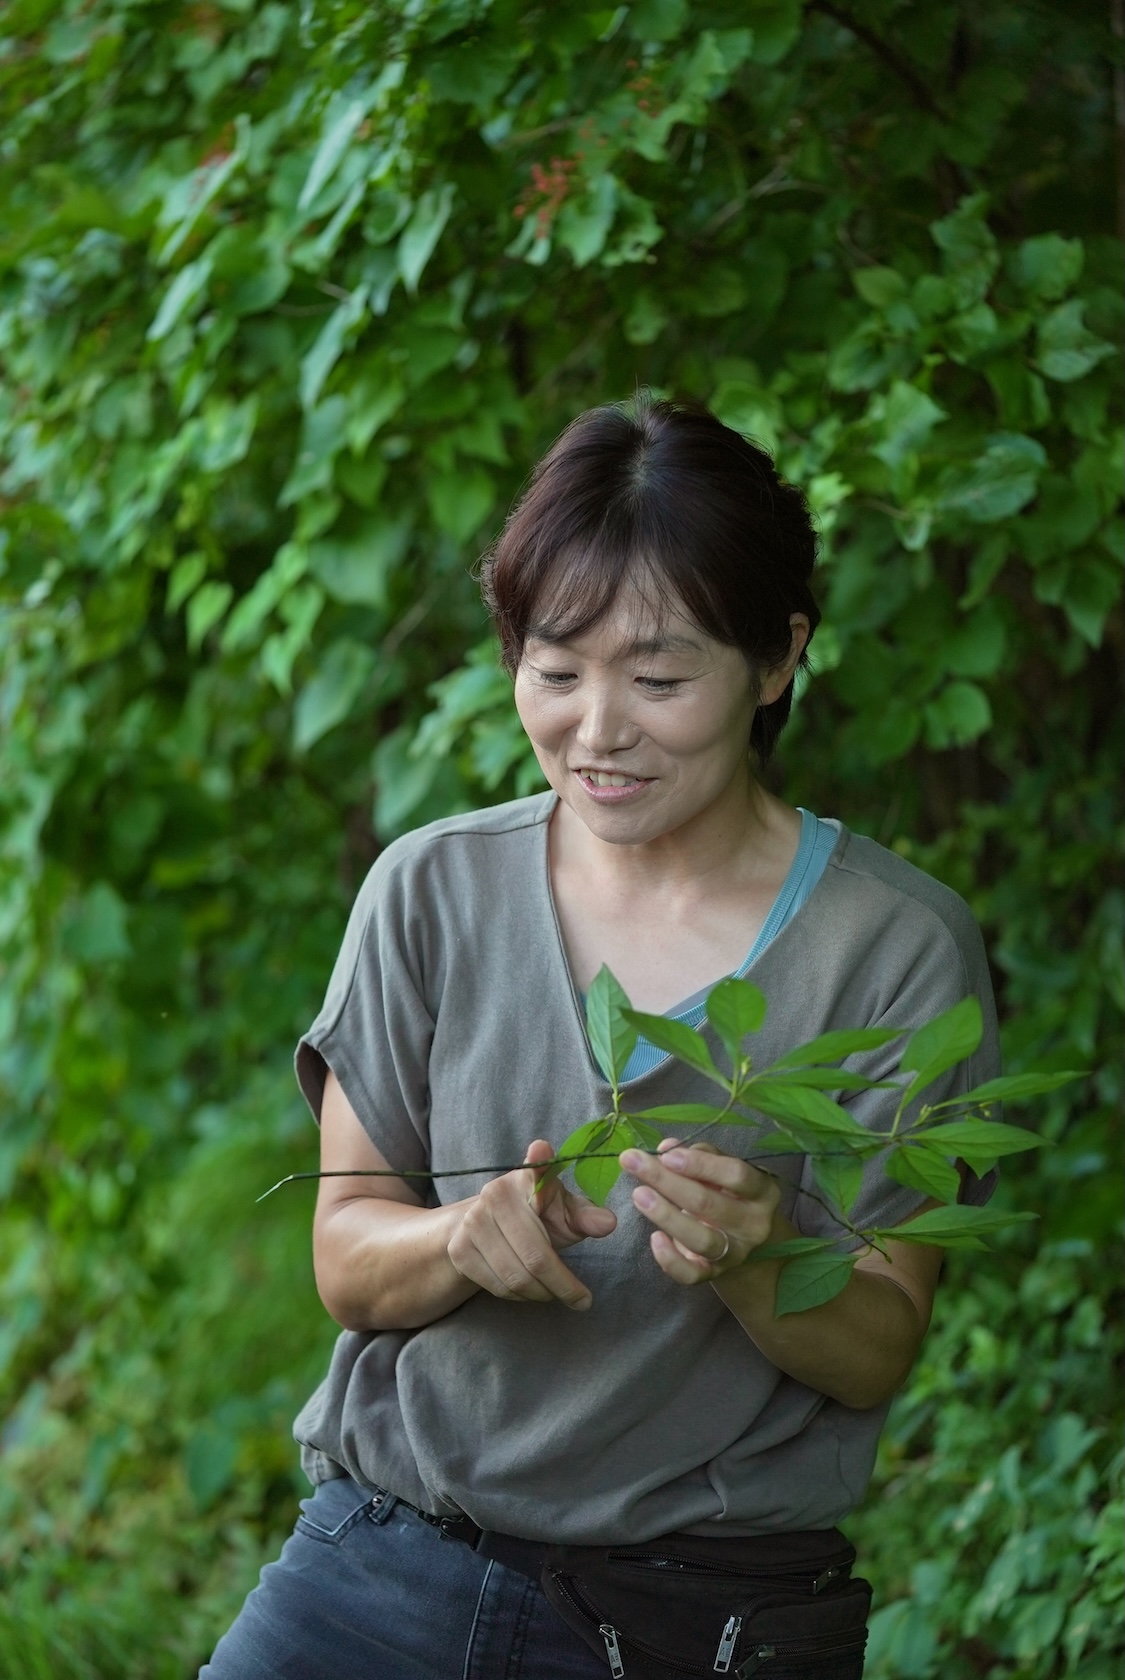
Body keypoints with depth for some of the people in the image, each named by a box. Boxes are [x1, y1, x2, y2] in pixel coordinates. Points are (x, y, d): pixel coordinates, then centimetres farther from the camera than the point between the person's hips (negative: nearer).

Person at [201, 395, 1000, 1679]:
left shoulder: (897, 946, -6)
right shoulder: (433, 891, 2)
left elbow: (874, 1357, -4)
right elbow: (346, 1263, 3)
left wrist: (751, 1268, -25)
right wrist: (463, 1241, -19)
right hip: (386, 1564, 3)